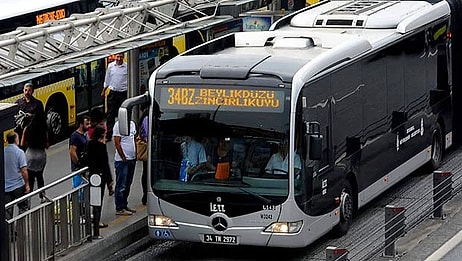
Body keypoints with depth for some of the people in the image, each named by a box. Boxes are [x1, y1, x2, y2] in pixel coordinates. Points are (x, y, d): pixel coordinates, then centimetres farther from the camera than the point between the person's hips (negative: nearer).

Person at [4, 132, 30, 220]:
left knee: (7, 211, 7)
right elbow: (23, 170, -17)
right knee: (23, 208, 10)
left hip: (5, 187, 4)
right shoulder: (19, 152, -13)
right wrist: (27, 184, -8)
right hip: (18, 186, -4)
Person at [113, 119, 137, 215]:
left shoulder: (132, 124, 11)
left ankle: (124, 205, 24)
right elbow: (117, 143, -15)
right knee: (121, 185, -3)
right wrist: (123, 158, -15)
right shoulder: (118, 125, -13)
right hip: (122, 160, -8)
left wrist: (135, 155, 10)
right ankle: (119, 208, 1)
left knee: (128, 185, 15)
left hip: (132, 159, 8)